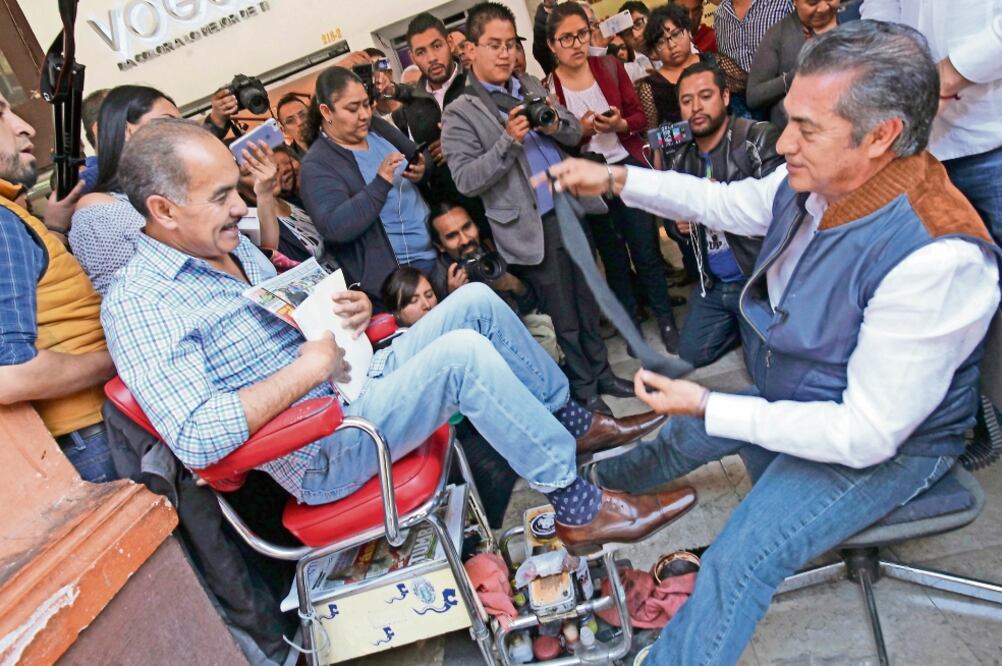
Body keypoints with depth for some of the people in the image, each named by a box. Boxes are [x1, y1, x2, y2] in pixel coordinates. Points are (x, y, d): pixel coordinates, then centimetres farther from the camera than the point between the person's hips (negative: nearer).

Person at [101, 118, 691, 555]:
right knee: (463, 353, -26)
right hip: (323, 455, -9)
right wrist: (310, 366, -24)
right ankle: (581, 510, -12)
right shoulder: (138, 304, -17)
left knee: (475, 300, 0)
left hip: (354, 381, 9)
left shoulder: (230, 246, 11)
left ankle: (572, 422, 15)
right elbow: (196, 438, -30)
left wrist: (347, 311, -1)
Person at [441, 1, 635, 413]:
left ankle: (601, 374, 33)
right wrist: (508, 141, -23)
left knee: (587, 302, 17)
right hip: (533, 228, -6)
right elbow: (466, 181, -14)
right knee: (563, 317, 6)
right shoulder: (459, 113, -7)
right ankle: (584, 390, 24)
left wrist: (555, 123, -8)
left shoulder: (530, 86, 13)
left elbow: (575, 134, 14)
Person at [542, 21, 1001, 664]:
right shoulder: (814, 182, -16)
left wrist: (710, 406, -29)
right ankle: (603, 480, 56)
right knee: (685, 432, 24)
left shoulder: (938, 259, -38)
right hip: (802, 402, 8)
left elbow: (866, 434, -32)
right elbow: (726, 202, 4)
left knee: (738, 563, -24)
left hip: (882, 444, -7)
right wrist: (615, 178, -3)